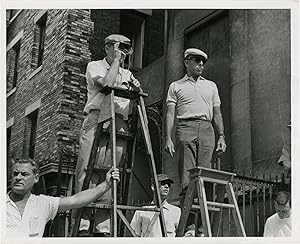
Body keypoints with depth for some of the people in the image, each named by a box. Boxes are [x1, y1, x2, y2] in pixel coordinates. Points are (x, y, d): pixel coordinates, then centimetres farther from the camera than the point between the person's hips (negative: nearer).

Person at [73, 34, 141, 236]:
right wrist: (116, 60, 1)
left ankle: (103, 227, -6)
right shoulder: (95, 66, 11)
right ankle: (82, 224, -12)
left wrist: (137, 91, 2)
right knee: (88, 170, -12)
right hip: (96, 120, -4)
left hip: (119, 126, 4)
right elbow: (106, 83, -10)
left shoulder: (127, 74, 26)